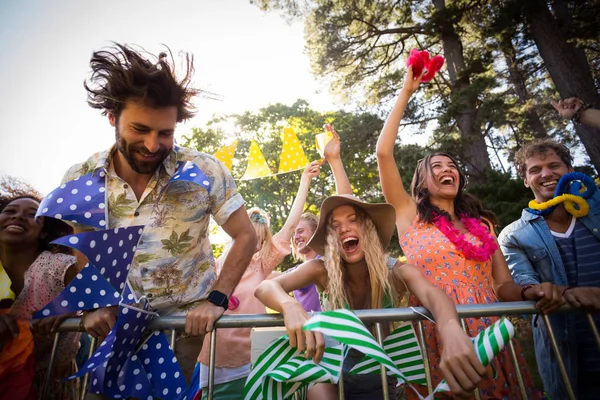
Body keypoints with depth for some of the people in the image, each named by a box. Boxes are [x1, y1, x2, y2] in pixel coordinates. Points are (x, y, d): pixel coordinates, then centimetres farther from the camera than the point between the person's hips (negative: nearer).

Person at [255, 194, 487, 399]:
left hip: (377, 376, 1)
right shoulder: (322, 270, -20)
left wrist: (451, 330, -62)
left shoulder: (396, 272, -19)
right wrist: (291, 306, -53)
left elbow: (432, 294, -39)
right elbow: (265, 288, -30)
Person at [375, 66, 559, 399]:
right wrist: (406, 92, 0)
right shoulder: (410, 215, 2)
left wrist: (531, 292, -14)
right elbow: (384, 152, -7)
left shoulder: (481, 222, 14)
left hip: (491, 336, 4)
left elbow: (504, 285, 9)